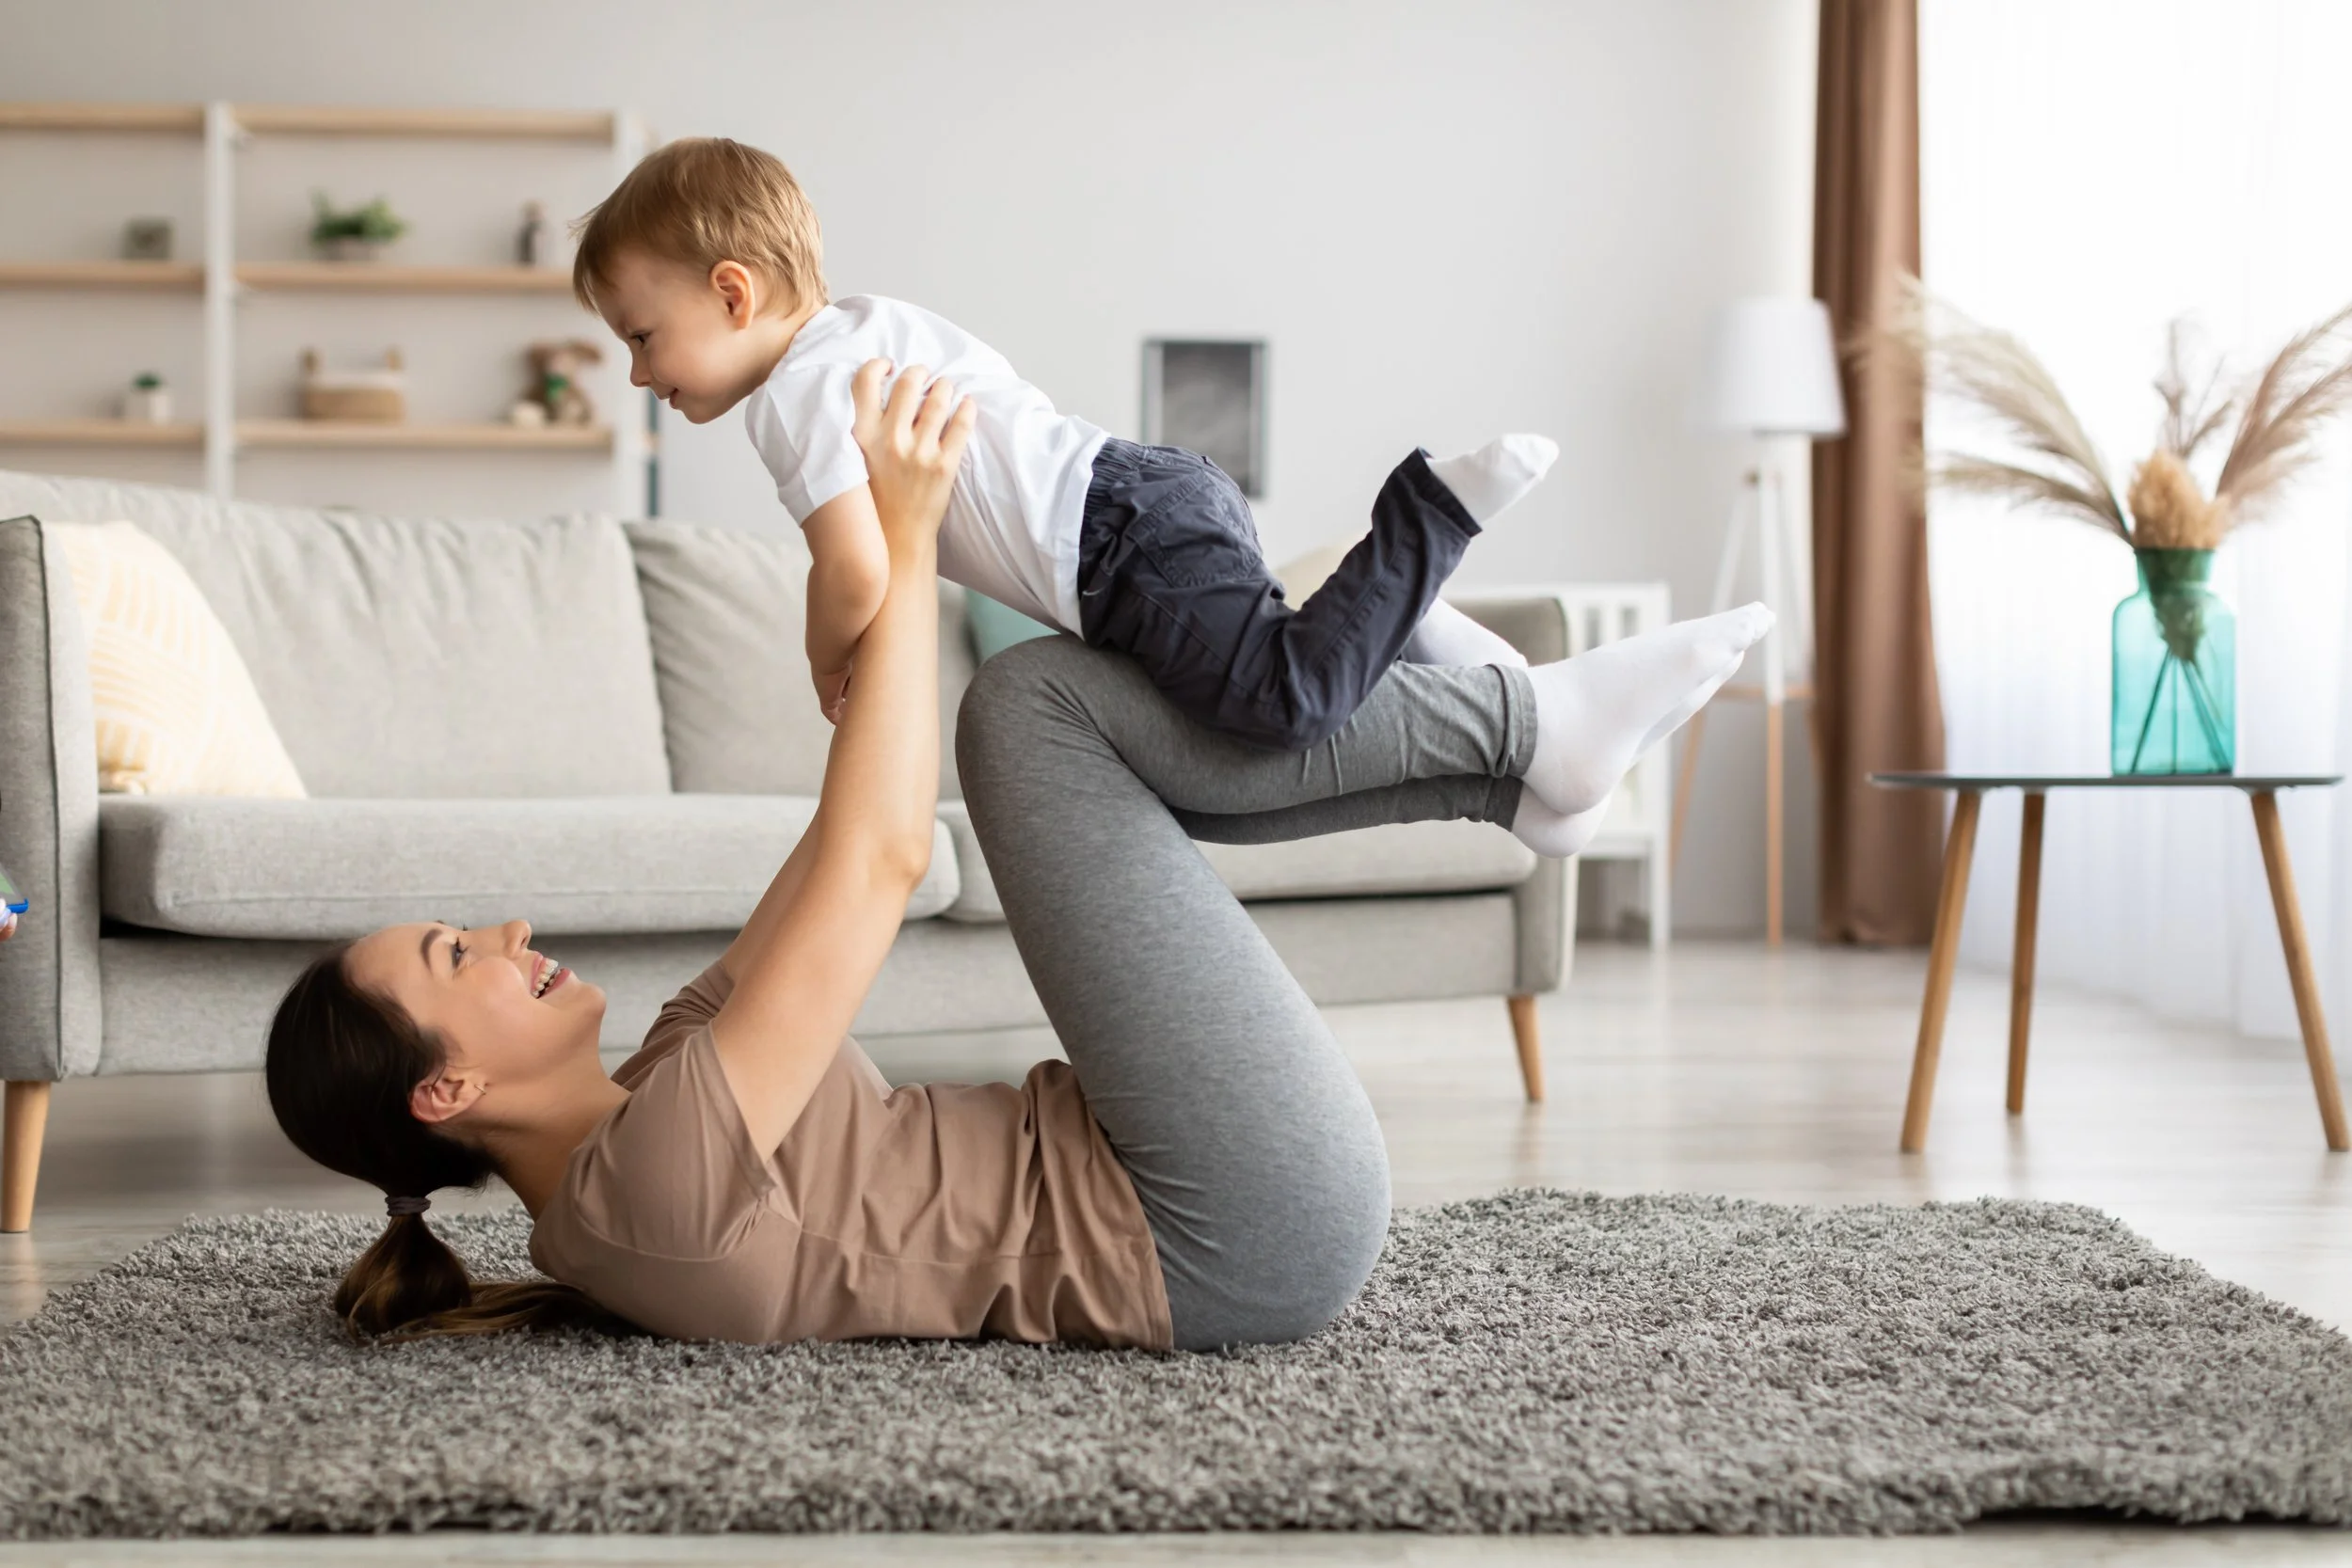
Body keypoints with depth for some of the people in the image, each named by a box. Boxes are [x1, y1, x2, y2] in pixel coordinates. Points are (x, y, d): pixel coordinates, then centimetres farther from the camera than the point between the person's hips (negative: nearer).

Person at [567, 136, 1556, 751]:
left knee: (1284, 704, -23)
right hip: (1154, 488, 10)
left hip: (1130, 540, -10)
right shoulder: (868, 321, 20)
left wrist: (830, 666, 0)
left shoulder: (797, 395, -10)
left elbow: (856, 574, -22)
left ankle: (1433, 511, -15)